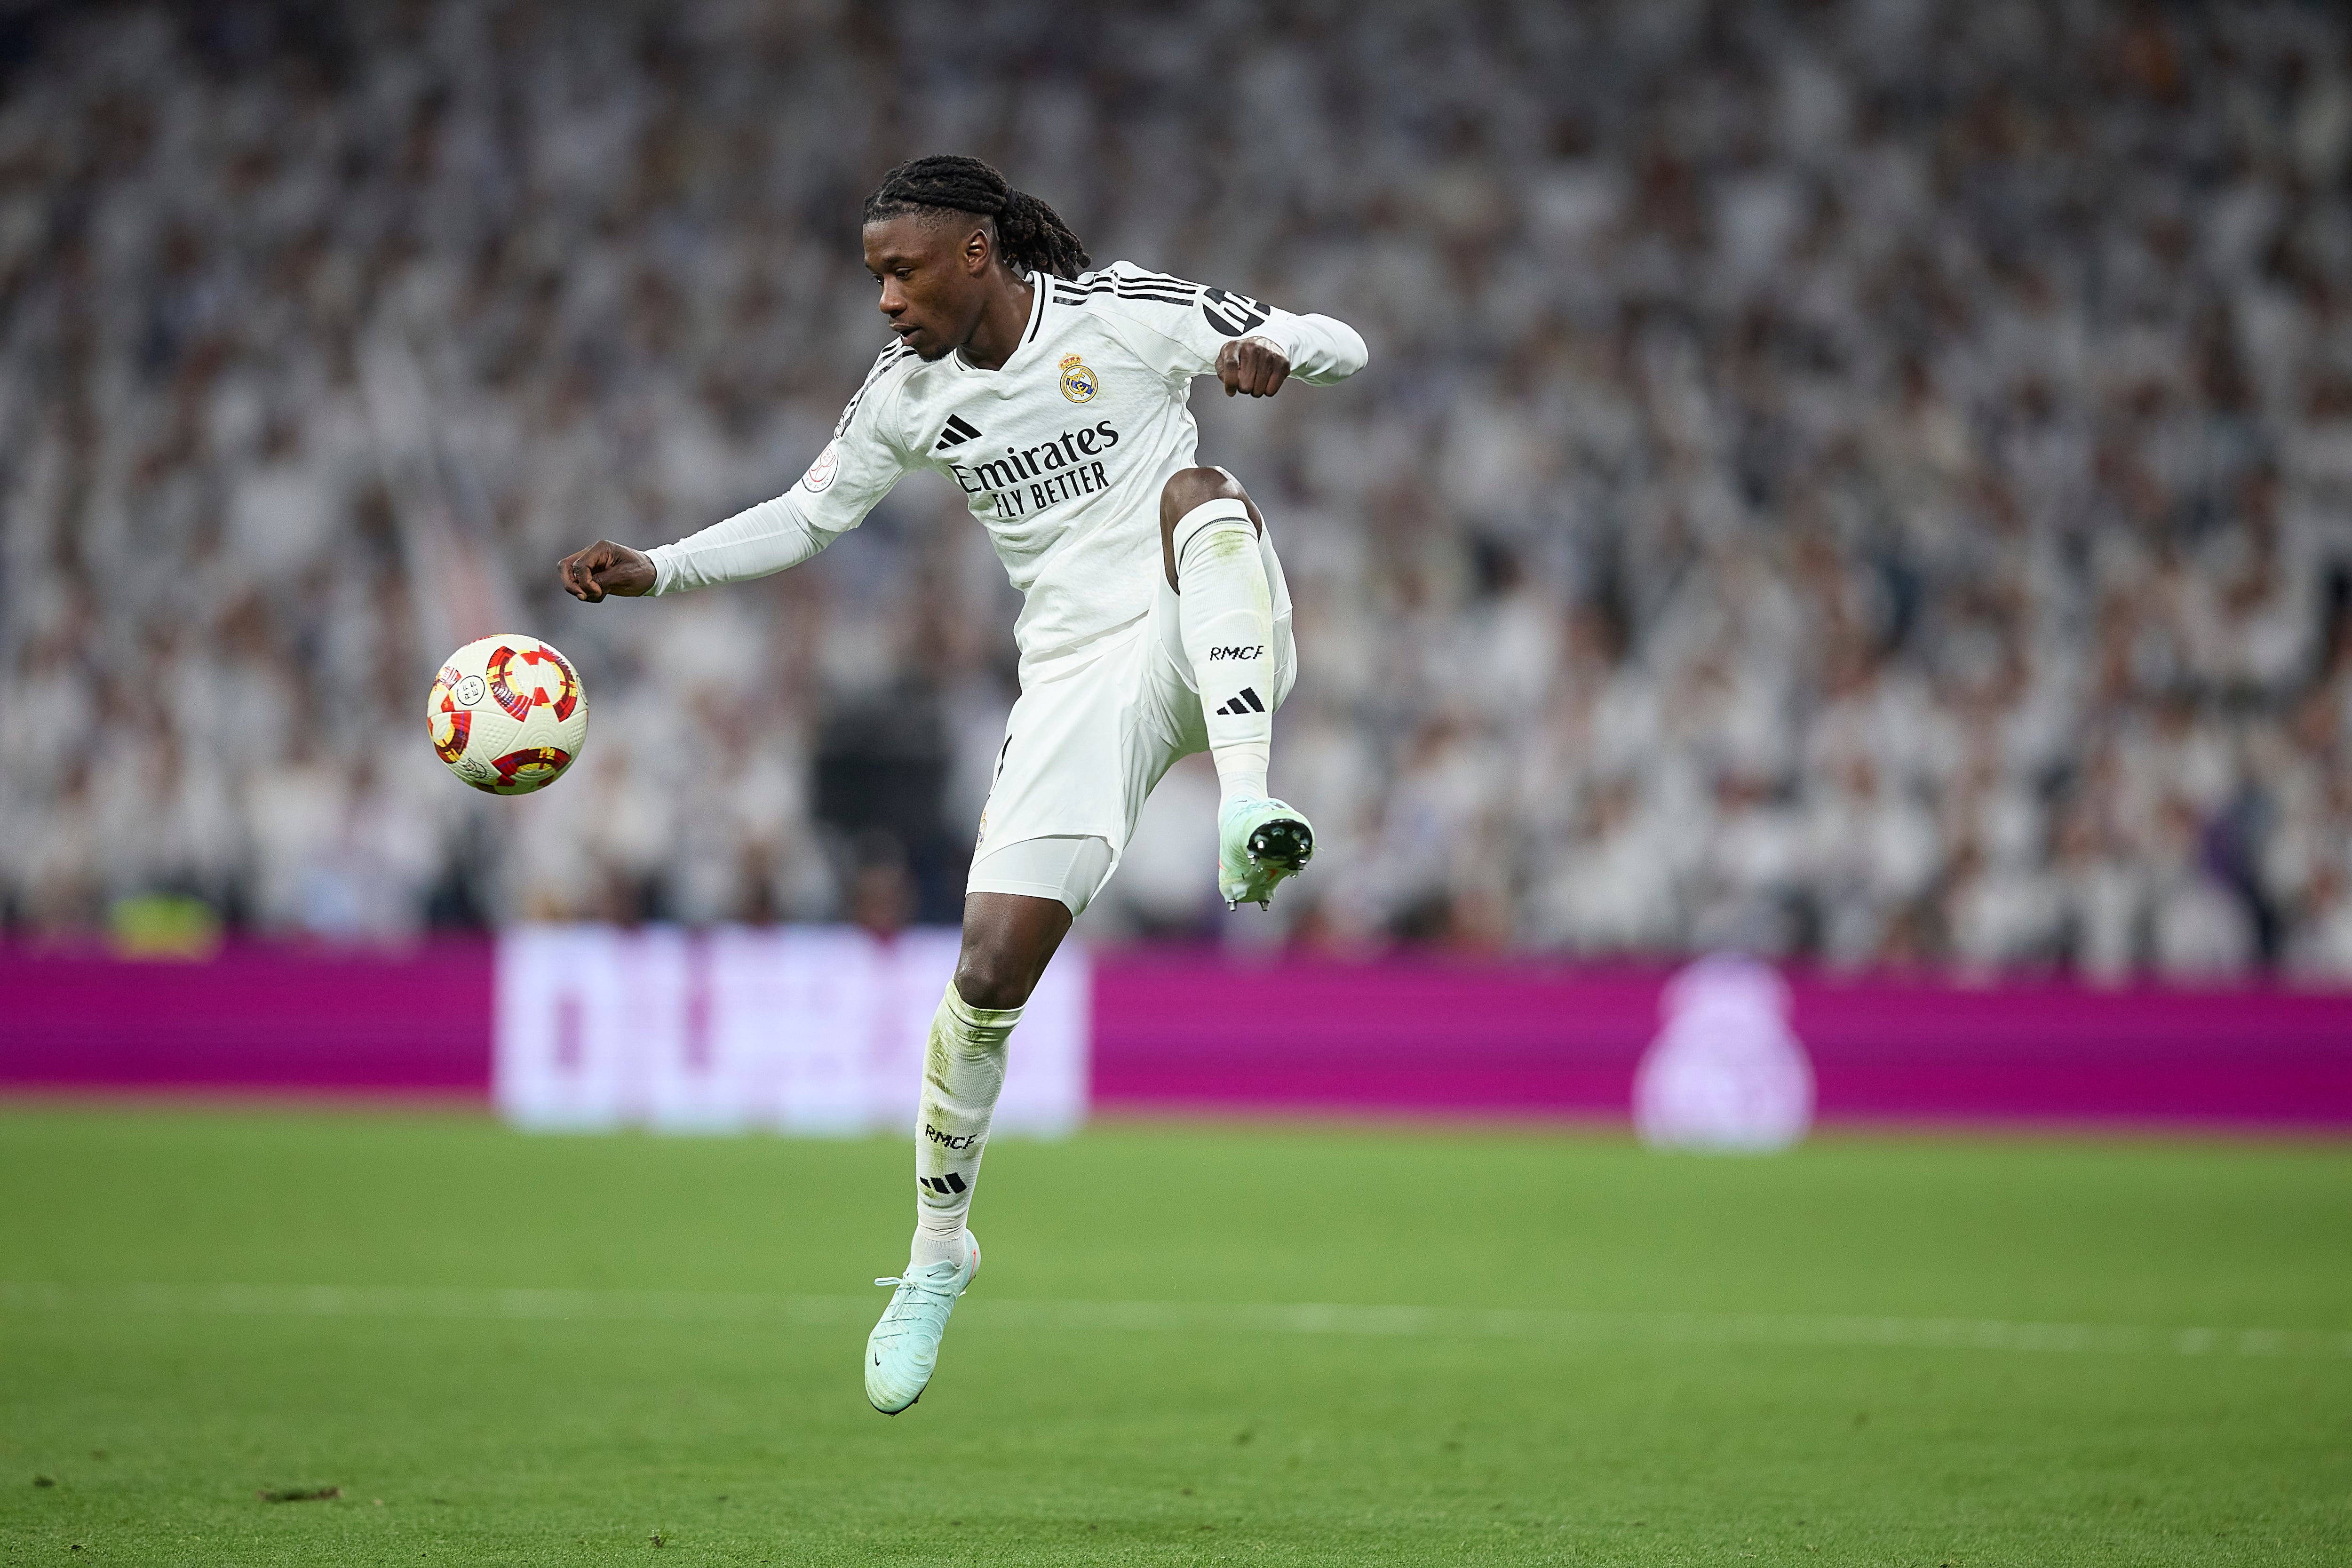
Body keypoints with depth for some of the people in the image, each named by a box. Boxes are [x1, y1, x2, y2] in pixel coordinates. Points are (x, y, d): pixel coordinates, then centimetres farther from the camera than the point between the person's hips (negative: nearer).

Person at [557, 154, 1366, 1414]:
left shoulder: (1122, 316, -7)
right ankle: (937, 1252, 11)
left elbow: (1342, 346, -5)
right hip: (1077, 681, 3)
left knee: (1200, 492, -36)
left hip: (1208, 644, -3)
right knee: (990, 968, -10)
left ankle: (1244, 810, -50)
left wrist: (1268, 351, -28)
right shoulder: (908, 393, 5)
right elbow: (807, 517, 17)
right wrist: (652, 570, 4)